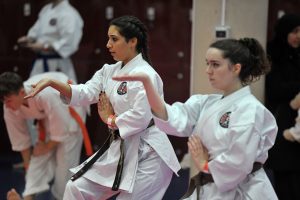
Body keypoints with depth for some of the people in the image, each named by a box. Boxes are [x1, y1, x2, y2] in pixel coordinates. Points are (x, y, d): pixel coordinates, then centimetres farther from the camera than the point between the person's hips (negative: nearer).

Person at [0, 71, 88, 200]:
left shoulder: (45, 95, -43)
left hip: (70, 111, -6)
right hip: (45, 116, 6)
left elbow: (62, 131, -31)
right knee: (39, 159, -4)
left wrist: (46, 147, -15)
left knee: (65, 161, -8)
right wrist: (28, 168, -2)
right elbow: (21, 140, -7)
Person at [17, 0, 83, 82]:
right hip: (41, 63, 9)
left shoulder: (68, 14, -18)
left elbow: (68, 44, -24)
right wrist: (29, 39, -2)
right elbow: (36, 30, 20)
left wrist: (44, 47, -24)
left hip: (57, 66, -9)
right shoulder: (46, 9, 11)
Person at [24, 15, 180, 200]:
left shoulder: (145, 75, -18)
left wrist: (109, 119, -10)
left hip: (146, 154, -9)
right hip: (121, 149, 9)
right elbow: (85, 93, 1)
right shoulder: (111, 71, 9)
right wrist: (52, 83, -12)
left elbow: (141, 117, -26)